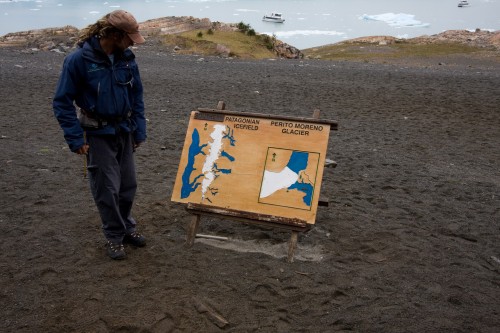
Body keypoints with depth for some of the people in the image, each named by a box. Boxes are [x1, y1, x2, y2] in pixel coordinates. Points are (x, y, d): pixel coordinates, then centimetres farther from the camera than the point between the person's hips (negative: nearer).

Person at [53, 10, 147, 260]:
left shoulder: (127, 58, -2)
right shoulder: (78, 59, -16)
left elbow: (137, 96, 9)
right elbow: (62, 102, -12)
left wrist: (139, 130, 6)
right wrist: (76, 139, -14)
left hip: (124, 131, 5)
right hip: (97, 134, -5)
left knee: (128, 184, 11)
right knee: (107, 188, 1)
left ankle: (127, 227, 31)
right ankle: (114, 237, 18)